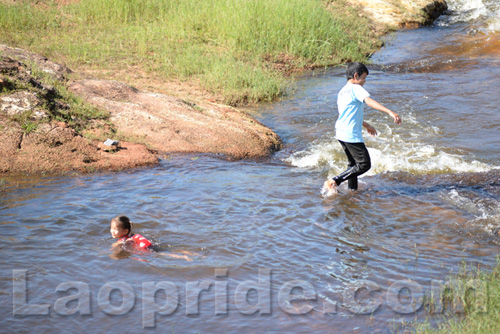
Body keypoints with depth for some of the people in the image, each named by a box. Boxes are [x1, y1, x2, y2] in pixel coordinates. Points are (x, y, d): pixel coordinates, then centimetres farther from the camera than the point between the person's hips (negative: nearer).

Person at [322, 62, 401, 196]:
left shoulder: (342, 91, 18)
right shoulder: (356, 88, -9)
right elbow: (369, 101, -27)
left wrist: (366, 125, 38)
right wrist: (390, 112, -37)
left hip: (341, 133, 10)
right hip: (351, 135, -10)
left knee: (353, 162, 21)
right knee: (364, 164, -6)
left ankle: (352, 189, 24)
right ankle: (334, 182, -12)